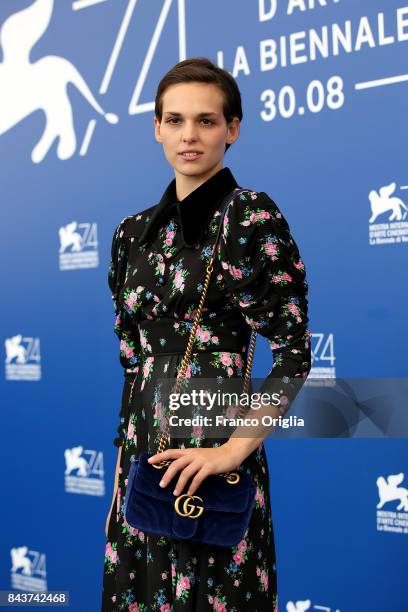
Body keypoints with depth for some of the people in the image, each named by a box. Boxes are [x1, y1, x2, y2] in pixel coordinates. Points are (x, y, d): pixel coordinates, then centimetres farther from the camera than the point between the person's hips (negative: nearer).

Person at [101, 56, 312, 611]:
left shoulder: (253, 216, -9)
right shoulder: (135, 231, 9)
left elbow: (293, 351, -13)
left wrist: (235, 449, -19)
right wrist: (129, 437, 11)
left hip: (211, 439, -5)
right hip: (141, 438, 6)